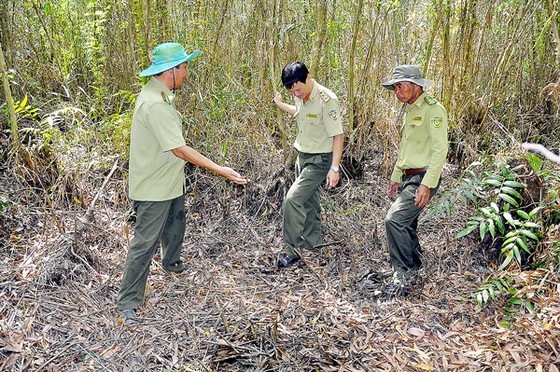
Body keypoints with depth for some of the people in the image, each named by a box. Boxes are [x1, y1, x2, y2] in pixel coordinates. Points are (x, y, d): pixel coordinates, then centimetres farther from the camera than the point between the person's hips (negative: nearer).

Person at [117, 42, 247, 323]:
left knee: (175, 225, 29)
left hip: (171, 181, 10)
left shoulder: (160, 94, 5)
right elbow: (180, 149, -30)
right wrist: (221, 170, -28)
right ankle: (128, 303, 9)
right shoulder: (155, 104, -29)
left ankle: (171, 262, 55)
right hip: (153, 187, -10)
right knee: (145, 242, -3)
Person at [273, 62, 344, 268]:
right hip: (303, 156, 8)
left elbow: (338, 135, -21)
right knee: (308, 200, 17)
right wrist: (280, 104, 27)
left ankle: (292, 249, -5)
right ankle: (313, 241, 34)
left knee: (293, 198, -16)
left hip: (320, 160, -8)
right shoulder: (300, 97, 0)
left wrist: (335, 168, -24)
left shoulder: (327, 100, -23)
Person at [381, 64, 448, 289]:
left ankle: (404, 270, -4)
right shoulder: (408, 110, 17)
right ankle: (414, 267, 29)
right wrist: (395, 176, 25)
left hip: (422, 178, -9)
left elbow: (440, 150, -19)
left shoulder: (432, 109, -12)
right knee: (406, 225, 13)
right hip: (407, 177, 9)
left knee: (395, 219, -18)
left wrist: (427, 184, -24)